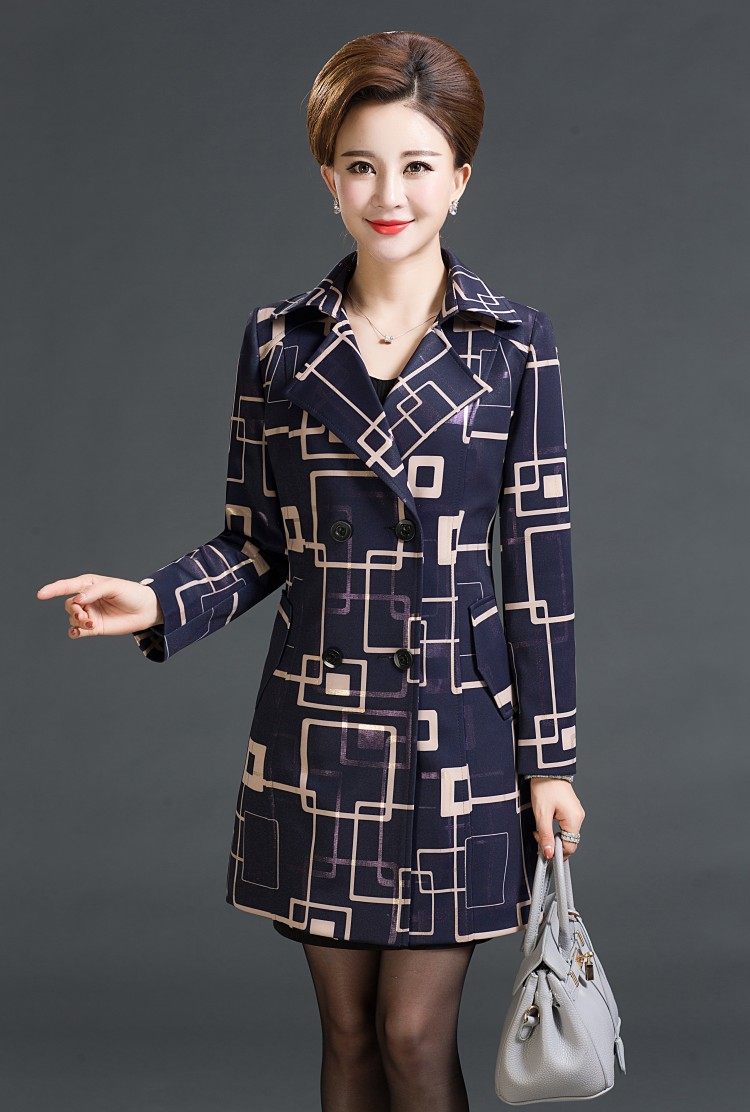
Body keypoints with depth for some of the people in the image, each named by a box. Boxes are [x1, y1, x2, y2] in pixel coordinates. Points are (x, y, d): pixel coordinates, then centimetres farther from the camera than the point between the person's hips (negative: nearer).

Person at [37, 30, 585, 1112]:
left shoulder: (514, 344, -3)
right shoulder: (277, 340, 2)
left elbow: (541, 558, -2)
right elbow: (256, 542, 7)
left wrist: (551, 758, -2)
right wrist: (158, 603, -13)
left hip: (459, 726, -2)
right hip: (316, 731, 2)